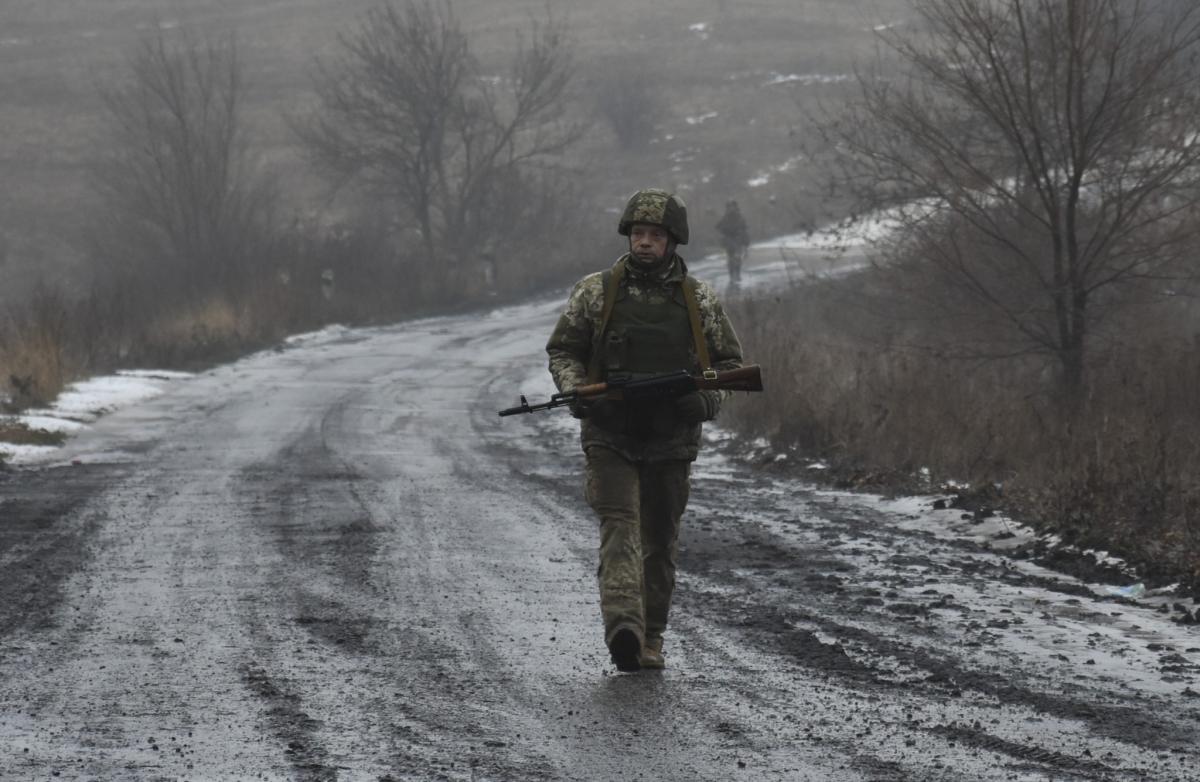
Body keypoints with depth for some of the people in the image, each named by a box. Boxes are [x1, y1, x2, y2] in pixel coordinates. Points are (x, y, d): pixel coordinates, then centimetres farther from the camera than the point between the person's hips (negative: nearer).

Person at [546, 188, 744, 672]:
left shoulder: (700, 301, 5)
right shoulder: (595, 292, 2)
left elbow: (729, 363, 11)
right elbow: (561, 351, 8)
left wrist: (707, 400, -9)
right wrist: (576, 392, -11)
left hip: (671, 441, 2)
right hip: (609, 437, -2)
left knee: (661, 541, 9)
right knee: (619, 527, -19)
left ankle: (650, 638, 20)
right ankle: (622, 624, -36)